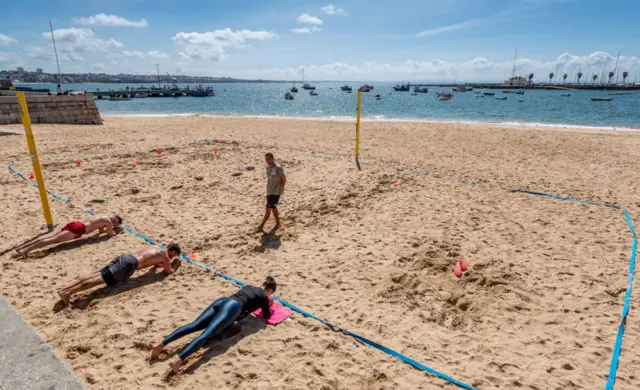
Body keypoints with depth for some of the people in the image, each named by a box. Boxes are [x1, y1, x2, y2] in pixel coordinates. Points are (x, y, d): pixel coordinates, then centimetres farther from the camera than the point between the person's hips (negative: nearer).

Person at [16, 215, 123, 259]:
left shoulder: (102, 217, 30)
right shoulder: (109, 221, 3)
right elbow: (110, 234, 4)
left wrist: (110, 228, 40)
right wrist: (116, 231, 21)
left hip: (73, 223, 8)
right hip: (78, 228, -8)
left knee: (47, 237, 2)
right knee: (53, 240, -18)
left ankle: (21, 247, -4)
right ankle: (26, 250, -28)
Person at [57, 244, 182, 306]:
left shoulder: (157, 248, 32)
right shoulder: (165, 256, 6)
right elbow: (169, 271, 14)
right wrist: (175, 264, 32)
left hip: (123, 257, 8)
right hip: (130, 264, -8)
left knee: (96, 275, 0)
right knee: (100, 279, -17)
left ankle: (63, 289, -8)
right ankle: (68, 292, -27)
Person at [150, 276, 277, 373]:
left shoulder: (249, 287, 35)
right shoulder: (264, 296, 16)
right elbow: (267, 316, 23)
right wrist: (268, 305, 42)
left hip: (221, 301, 7)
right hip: (232, 307, -7)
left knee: (193, 326, -7)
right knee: (206, 335, -23)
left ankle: (161, 344, -22)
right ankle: (178, 360, -42)